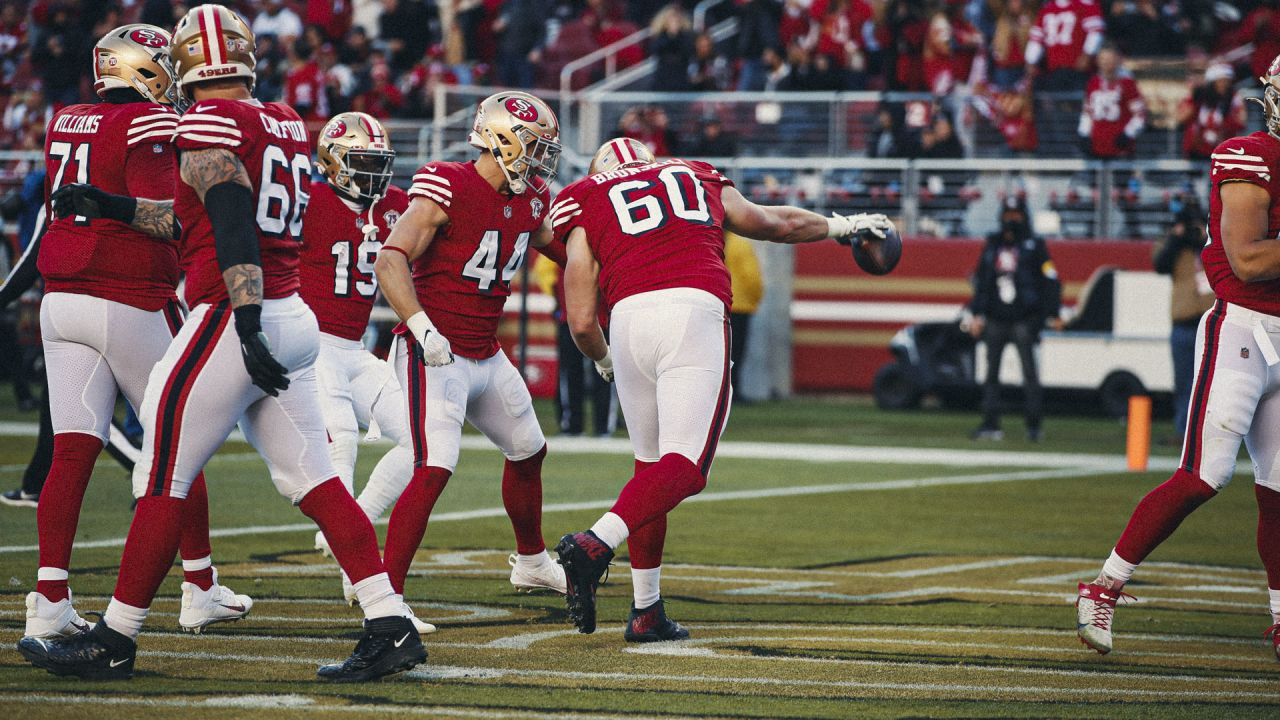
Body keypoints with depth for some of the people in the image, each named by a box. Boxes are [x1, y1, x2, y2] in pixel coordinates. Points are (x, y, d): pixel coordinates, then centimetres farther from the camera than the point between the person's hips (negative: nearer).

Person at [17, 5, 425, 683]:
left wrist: (248, 328, -27)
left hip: (233, 318, -8)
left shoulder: (210, 123, -9)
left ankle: (114, 640, 5)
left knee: (163, 479, 0)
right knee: (312, 479, 7)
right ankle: (390, 627, -2)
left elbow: (233, 229, -20)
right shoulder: (285, 125, 16)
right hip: (295, 321, 8)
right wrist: (120, 209, 28)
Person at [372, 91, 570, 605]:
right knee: (435, 469, -21)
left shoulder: (529, 201, 6)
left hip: (487, 357, 9)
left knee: (528, 452, 23)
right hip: (434, 355, -9)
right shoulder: (449, 189, -19)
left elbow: (561, 248, 25)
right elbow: (391, 259, -26)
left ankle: (531, 562, 46)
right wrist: (422, 327, -36)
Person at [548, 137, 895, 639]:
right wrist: (844, 226, 62)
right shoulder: (700, 180, 29)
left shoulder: (586, 207, 23)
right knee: (683, 468, -4)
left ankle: (646, 610, 14)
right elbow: (780, 224, 44)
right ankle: (594, 544, -27)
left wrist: (603, 361, 37)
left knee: (650, 463, 16)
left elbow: (582, 323, 15)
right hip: (695, 312, -1)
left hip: (629, 318, 1)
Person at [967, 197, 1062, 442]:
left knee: (1029, 371, -7)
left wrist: (1053, 314, -7)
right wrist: (977, 314, 13)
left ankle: (1034, 424, -5)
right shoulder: (992, 246, 15)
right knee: (991, 371, 2)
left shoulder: (1034, 246, 2)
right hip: (995, 319, 4)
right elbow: (981, 282, 19)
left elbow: (1051, 281, 0)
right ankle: (990, 424, 4)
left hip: (1024, 319, -4)